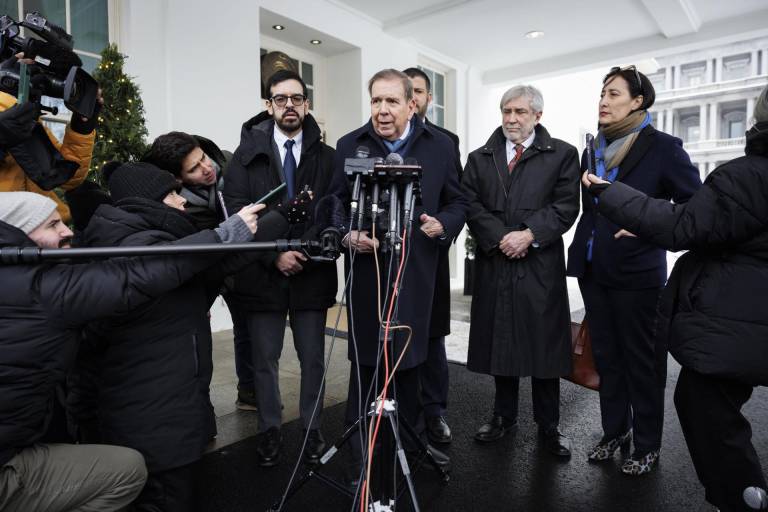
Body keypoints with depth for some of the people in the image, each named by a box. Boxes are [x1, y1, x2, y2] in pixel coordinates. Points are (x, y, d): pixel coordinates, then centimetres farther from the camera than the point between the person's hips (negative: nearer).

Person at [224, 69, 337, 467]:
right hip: (263, 273, 0)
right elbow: (236, 212, -5)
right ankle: (269, 430, 30)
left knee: (313, 359, 10)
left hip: (312, 272, 1)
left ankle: (312, 428, 29)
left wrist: (306, 250, -15)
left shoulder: (326, 157, 4)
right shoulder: (247, 154, 3)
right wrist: (274, 255, -14)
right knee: (264, 360, 11)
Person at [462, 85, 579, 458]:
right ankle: (504, 416, 27)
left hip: (540, 265, -2)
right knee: (499, 341, 10)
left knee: (544, 343, 5)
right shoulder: (479, 158, 12)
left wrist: (529, 235, -16)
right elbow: (471, 206, 1)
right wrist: (500, 238, -11)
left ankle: (548, 425, 22)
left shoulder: (562, 155, 6)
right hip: (494, 263, 2)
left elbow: (565, 206, -4)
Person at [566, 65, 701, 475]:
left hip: (636, 273, -6)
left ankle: (647, 445, 25)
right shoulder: (595, 149, 10)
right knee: (606, 356, 15)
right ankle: (615, 430, 32)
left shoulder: (662, 148, -7)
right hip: (594, 270, 6)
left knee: (642, 361, 8)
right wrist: (581, 253, 12)